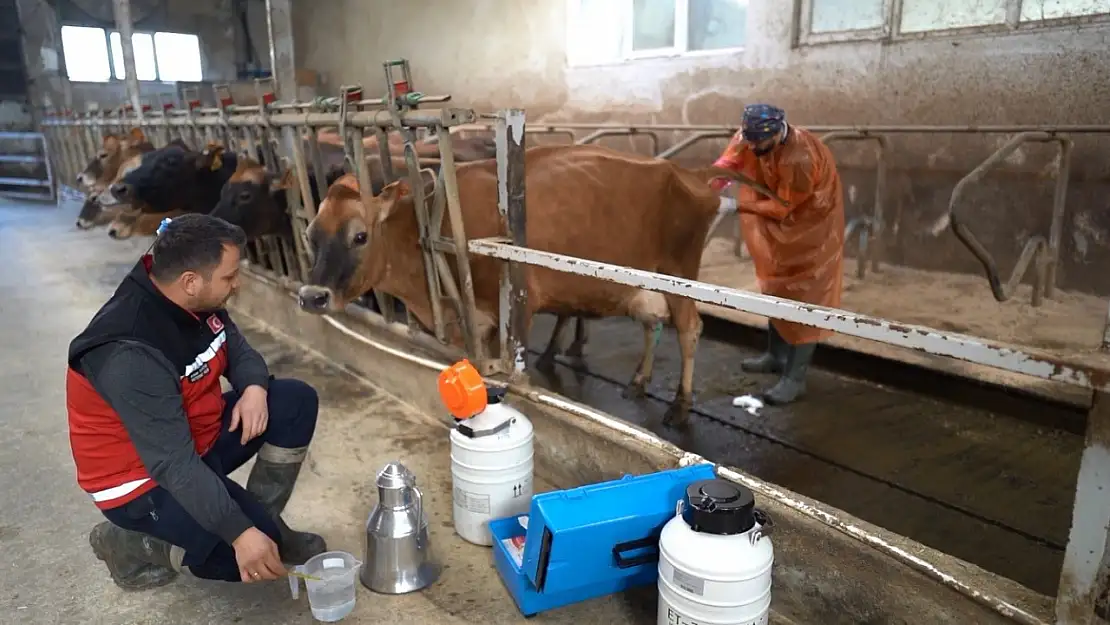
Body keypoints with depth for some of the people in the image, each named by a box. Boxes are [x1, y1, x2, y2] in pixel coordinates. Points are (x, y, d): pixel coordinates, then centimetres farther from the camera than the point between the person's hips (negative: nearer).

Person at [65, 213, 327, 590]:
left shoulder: (196, 302, -9)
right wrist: (241, 534, -37)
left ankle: (261, 518, 8)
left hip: (197, 434, 8)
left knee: (296, 401, -4)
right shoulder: (131, 354, -34)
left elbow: (237, 350, 7)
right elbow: (174, 464, -35)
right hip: (141, 477, -8)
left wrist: (254, 387, -18)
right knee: (255, 550, -17)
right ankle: (128, 545, 4)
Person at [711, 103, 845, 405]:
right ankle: (776, 355, 32)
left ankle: (795, 377, 0)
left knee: (804, 294, -5)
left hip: (810, 222, -8)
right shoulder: (751, 136, -15)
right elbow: (726, 165, -18)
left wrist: (738, 205, -25)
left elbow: (780, 207, -27)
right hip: (779, 221, 8)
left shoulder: (800, 159, -36)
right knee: (776, 285, 16)